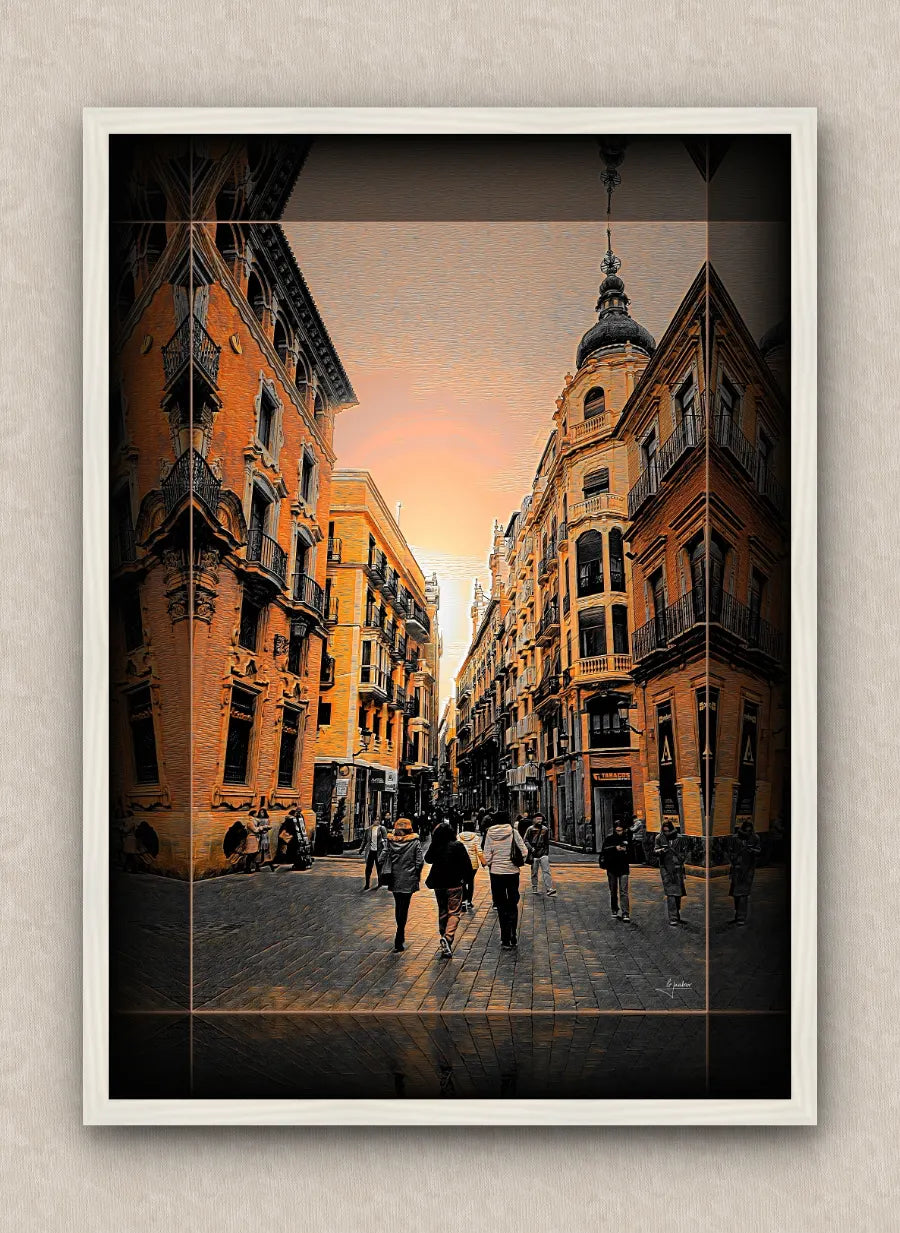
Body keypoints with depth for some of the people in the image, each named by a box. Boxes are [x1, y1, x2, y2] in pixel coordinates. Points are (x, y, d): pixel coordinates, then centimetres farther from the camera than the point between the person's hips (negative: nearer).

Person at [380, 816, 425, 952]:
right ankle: (399, 940, -4)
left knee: (398, 905, 19)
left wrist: (382, 875, 6)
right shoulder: (415, 842, -7)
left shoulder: (390, 841, -3)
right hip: (408, 880, -2)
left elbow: (382, 859, -5)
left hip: (394, 879, 3)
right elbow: (420, 861, -10)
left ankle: (401, 935, 32)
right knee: (404, 907, 2)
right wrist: (416, 875, 4)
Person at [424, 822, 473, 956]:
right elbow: (467, 864, -10)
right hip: (454, 884, -4)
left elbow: (428, 860, 15)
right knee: (454, 912, 2)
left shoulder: (434, 846, -4)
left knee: (442, 912, 17)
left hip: (438, 884, 4)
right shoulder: (457, 846, -12)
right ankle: (448, 937, -20)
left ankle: (444, 942, 23)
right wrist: (463, 877, 6)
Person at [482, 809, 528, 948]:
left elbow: (487, 856, -6)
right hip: (512, 872, 1)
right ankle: (513, 936, 14)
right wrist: (520, 863, 10)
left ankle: (505, 940, 5)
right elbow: (524, 851, -7)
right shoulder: (513, 832, -5)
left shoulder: (490, 834, -5)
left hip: (496, 873, 0)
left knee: (501, 906, 7)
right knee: (513, 904, 16)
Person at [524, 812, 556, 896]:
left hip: (543, 853, 2)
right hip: (534, 854, -2)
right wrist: (531, 848, -13)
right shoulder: (530, 829, -1)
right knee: (534, 872, 6)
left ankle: (549, 888, -11)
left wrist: (547, 853, 16)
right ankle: (534, 889, 17)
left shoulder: (545, 829, 8)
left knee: (546, 871, -7)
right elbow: (526, 840, 1)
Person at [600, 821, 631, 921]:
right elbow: (604, 850, -13)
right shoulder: (609, 838, 1)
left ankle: (625, 913, -9)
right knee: (613, 891, 11)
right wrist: (615, 848, -25)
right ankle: (614, 911, 24)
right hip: (612, 868, 1)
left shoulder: (627, 838, 5)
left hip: (623, 868, -1)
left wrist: (626, 850, -9)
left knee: (624, 891, -8)